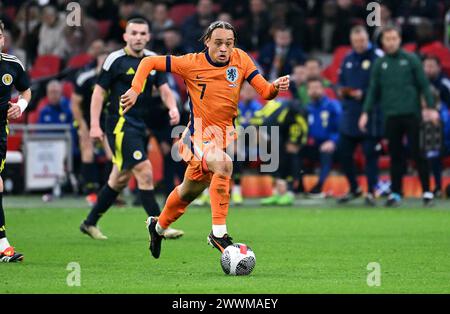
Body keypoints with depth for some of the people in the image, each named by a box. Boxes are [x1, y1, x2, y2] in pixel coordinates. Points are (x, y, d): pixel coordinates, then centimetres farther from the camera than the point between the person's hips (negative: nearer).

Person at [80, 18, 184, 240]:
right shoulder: (115, 60, -8)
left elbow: (164, 89, 11)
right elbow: (99, 91, -5)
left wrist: (173, 108, -11)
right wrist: (95, 125, -11)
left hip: (139, 126, 7)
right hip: (120, 124, -7)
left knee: (120, 179, 14)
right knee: (145, 172, -16)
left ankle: (90, 223, 28)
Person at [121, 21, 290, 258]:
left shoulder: (241, 60, -3)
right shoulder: (192, 63, -11)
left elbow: (265, 92, -5)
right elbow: (149, 62, -3)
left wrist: (276, 87, -27)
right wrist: (135, 89, -15)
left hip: (225, 133, 5)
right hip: (199, 135, -5)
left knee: (190, 190, 21)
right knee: (223, 163, -35)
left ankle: (158, 226, 49)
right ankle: (218, 233, -29)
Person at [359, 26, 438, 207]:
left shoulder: (411, 60, 2)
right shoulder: (379, 64, 9)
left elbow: (424, 85, 1)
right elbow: (373, 90, 11)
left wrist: (431, 108, -7)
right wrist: (366, 112, 1)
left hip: (412, 114, -2)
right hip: (391, 115, 2)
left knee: (418, 152, -3)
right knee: (395, 156, 5)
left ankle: (427, 191, 2)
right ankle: (395, 193, 10)